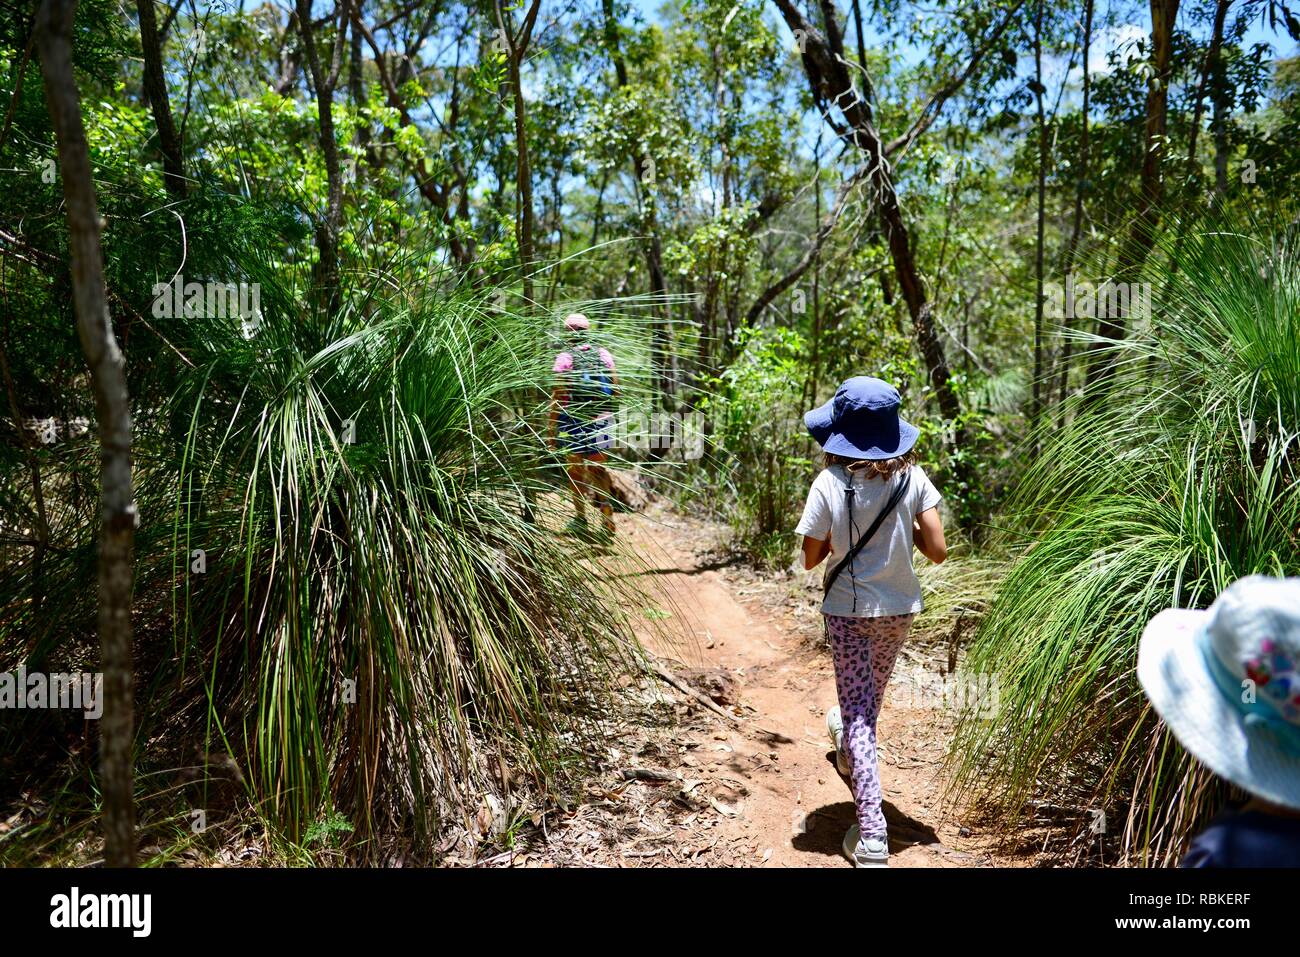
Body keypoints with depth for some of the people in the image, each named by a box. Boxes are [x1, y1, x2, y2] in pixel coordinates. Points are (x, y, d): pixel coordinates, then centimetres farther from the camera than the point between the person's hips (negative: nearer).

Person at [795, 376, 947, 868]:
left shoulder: (830, 483, -18)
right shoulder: (912, 477, -11)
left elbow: (811, 558, -12)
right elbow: (937, 550, -11)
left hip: (847, 609, -4)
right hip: (898, 607, 4)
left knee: (857, 707, 3)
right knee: (871, 693, 28)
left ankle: (871, 832, -2)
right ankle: (848, 747, 59)